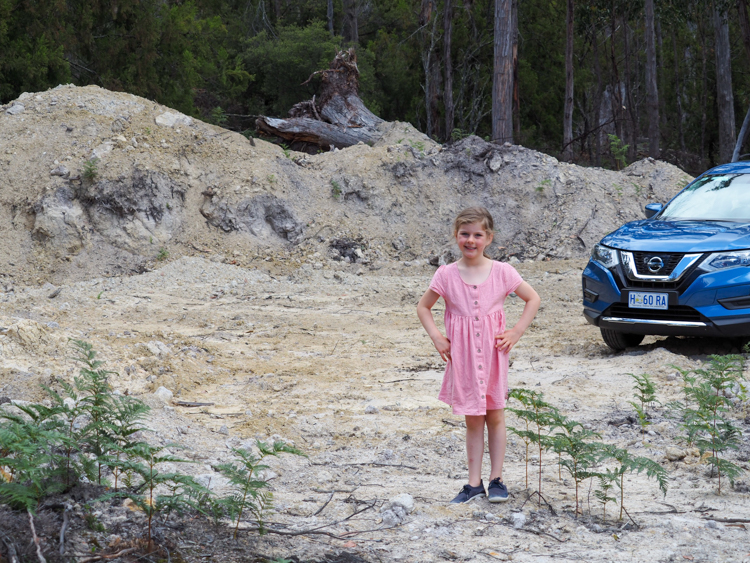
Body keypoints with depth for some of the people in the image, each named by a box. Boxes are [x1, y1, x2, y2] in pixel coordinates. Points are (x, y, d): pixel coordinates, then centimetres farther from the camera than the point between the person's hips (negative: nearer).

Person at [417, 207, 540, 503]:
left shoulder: (502, 272, -4)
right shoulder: (446, 275, -2)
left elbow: (533, 299, 6)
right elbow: (423, 307, 9)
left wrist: (515, 332, -2)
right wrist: (436, 338, -1)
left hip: (493, 352, 0)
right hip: (463, 355, 1)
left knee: (495, 416, 6)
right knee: (473, 420, 7)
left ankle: (496, 479, 16)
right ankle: (474, 483, 13)